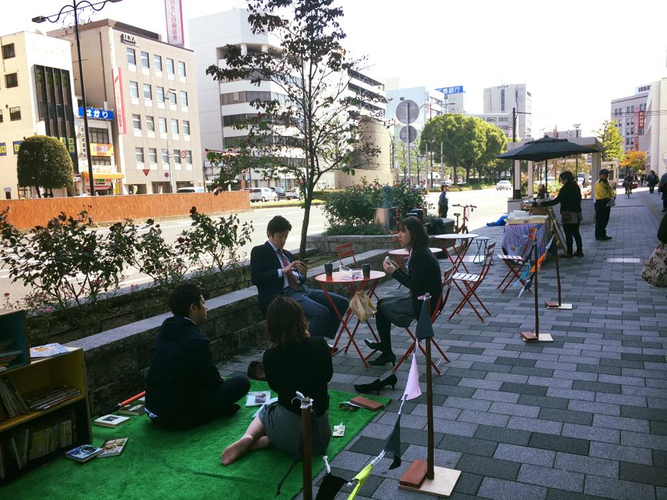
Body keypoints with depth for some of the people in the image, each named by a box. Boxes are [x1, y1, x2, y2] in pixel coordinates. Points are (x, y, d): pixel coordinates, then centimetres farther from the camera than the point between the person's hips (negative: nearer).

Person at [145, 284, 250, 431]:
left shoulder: (165, 331, 4)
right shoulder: (196, 341, -21)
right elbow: (213, 383, -10)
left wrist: (218, 380, 18)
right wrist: (222, 381, 13)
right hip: (178, 419, -8)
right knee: (242, 382, -8)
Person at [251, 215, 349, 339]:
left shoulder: (287, 254, 25)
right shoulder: (259, 251, 5)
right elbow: (255, 278, -9)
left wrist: (303, 273, 0)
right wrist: (282, 271, -15)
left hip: (301, 289, 8)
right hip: (282, 295, -8)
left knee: (342, 303, -4)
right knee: (321, 312, -30)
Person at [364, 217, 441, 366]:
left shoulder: (420, 255, -23)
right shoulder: (418, 252, 8)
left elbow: (414, 285, -23)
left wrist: (394, 273, -17)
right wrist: (397, 269, 5)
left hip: (423, 306, -10)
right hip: (421, 300, 10)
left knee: (382, 307, 6)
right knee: (381, 303, 18)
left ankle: (386, 352, 24)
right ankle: (384, 347, 27)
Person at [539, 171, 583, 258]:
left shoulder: (565, 188, -16)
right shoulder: (576, 187, 11)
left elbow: (557, 200, -19)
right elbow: (578, 200, 18)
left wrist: (542, 203, -17)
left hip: (568, 214, -9)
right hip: (577, 213, 9)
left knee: (568, 234, -2)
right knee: (576, 233, 16)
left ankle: (569, 253, 2)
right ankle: (579, 251, 21)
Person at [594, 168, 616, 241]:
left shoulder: (607, 182, 17)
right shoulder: (598, 184, -14)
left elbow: (612, 190, 9)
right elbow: (604, 194, -22)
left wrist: (613, 196, -12)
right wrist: (610, 199, -10)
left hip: (607, 203, 10)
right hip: (600, 203, -10)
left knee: (605, 220, 14)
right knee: (600, 220, -5)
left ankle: (603, 234, 23)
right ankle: (598, 236, 1)